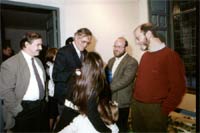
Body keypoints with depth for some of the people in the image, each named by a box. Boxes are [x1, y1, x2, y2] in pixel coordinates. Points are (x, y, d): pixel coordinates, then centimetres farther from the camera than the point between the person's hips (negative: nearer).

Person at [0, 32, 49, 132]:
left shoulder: (38, 61, 10)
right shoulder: (10, 63, -14)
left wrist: (43, 100, 14)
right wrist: (17, 110, -14)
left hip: (41, 106, 7)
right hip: (24, 109, -6)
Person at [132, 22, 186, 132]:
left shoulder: (170, 56, -11)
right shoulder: (145, 55, 10)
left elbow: (178, 88, -13)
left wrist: (164, 110, -11)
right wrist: (135, 98, 7)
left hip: (154, 109, -6)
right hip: (137, 105, 6)